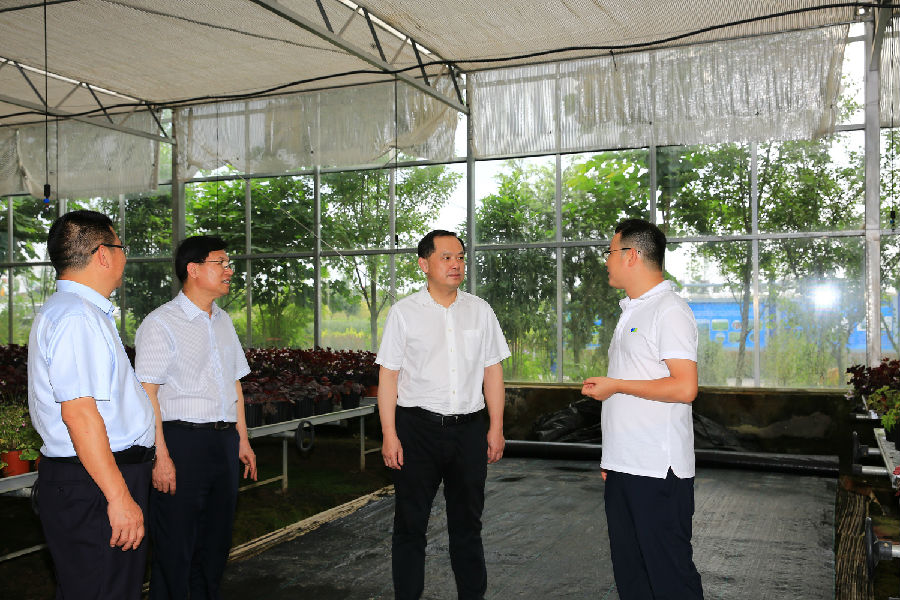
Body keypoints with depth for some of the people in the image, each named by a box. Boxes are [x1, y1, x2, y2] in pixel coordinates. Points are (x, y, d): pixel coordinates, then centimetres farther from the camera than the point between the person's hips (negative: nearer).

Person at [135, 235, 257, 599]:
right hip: (181, 439, -7)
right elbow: (147, 393, -13)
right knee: (176, 545, 2)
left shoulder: (223, 321, 14)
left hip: (225, 440, 7)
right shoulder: (161, 324, -8)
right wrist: (160, 456, -18)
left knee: (216, 538, 14)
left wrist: (243, 440, 17)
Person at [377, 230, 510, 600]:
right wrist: (389, 436, -8)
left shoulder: (479, 310, 6)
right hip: (418, 427, -2)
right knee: (411, 524, 8)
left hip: (469, 428, 3)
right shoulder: (404, 313, -2)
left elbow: (492, 371, 8)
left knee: (467, 522, 15)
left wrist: (496, 427, 4)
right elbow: (388, 376, -3)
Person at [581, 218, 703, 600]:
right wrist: (612, 455, 16)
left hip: (657, 469, -9)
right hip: (623, 466, 9)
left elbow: (684, 388, -21)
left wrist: (615, 385, -14)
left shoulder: (669, 311, -12)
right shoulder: (630, 311, 17)